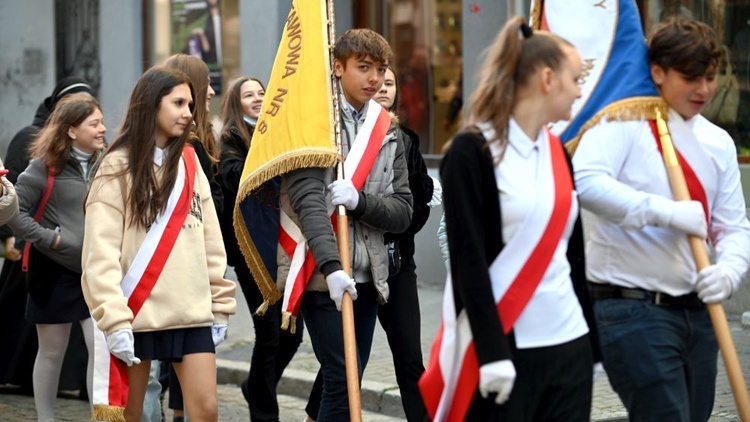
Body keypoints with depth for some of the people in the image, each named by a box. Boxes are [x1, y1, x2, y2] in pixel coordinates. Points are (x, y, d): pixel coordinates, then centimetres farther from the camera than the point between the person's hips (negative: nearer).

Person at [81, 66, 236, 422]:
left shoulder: (189, 161, 12)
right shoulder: (118, 166, -4)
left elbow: (210, 239, 14)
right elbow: (101, 251, -11)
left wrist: (220, 304, 10)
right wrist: (113, 319, -19)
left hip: (193, 312, 4)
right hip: (137, 313, -4)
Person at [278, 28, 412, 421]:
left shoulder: (388, 134, 13)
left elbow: (403, 211, 6)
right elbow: (307, 200, -17)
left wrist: (360, 201, -15)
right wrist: (330, 266, -29)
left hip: (367, 276, 6)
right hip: (321, 274, -6)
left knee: (345, 382, 8)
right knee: (343, 380, -12)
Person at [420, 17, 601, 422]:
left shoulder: (557, 152, 12)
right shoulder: (472, 151, -7)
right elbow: (468, 260, -13)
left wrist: (591, 343, 16)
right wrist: (493, 353, -19)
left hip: (569, 345, 6)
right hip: (505, 346, -6)